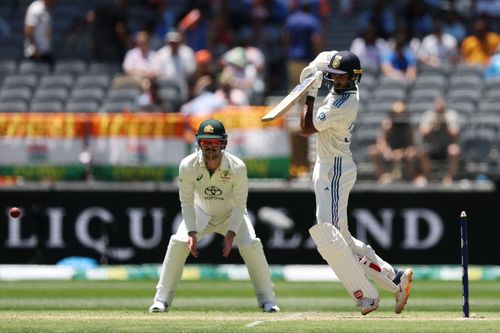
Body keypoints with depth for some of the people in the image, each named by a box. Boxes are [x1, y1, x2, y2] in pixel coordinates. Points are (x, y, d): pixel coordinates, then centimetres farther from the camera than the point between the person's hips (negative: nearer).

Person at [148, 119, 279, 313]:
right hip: (201, 213, 1)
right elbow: (187, 202, -18)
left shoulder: (237, 167, -29)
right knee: (178, 243, -20)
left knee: (250, 245, -21)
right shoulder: (188, 166, -26)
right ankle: (162, 300, -11)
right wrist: (192, 232, -28)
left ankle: (267, 300, -6)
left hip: (231, 214, -1)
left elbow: (240, 204, -21)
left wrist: (231, 233, -31)